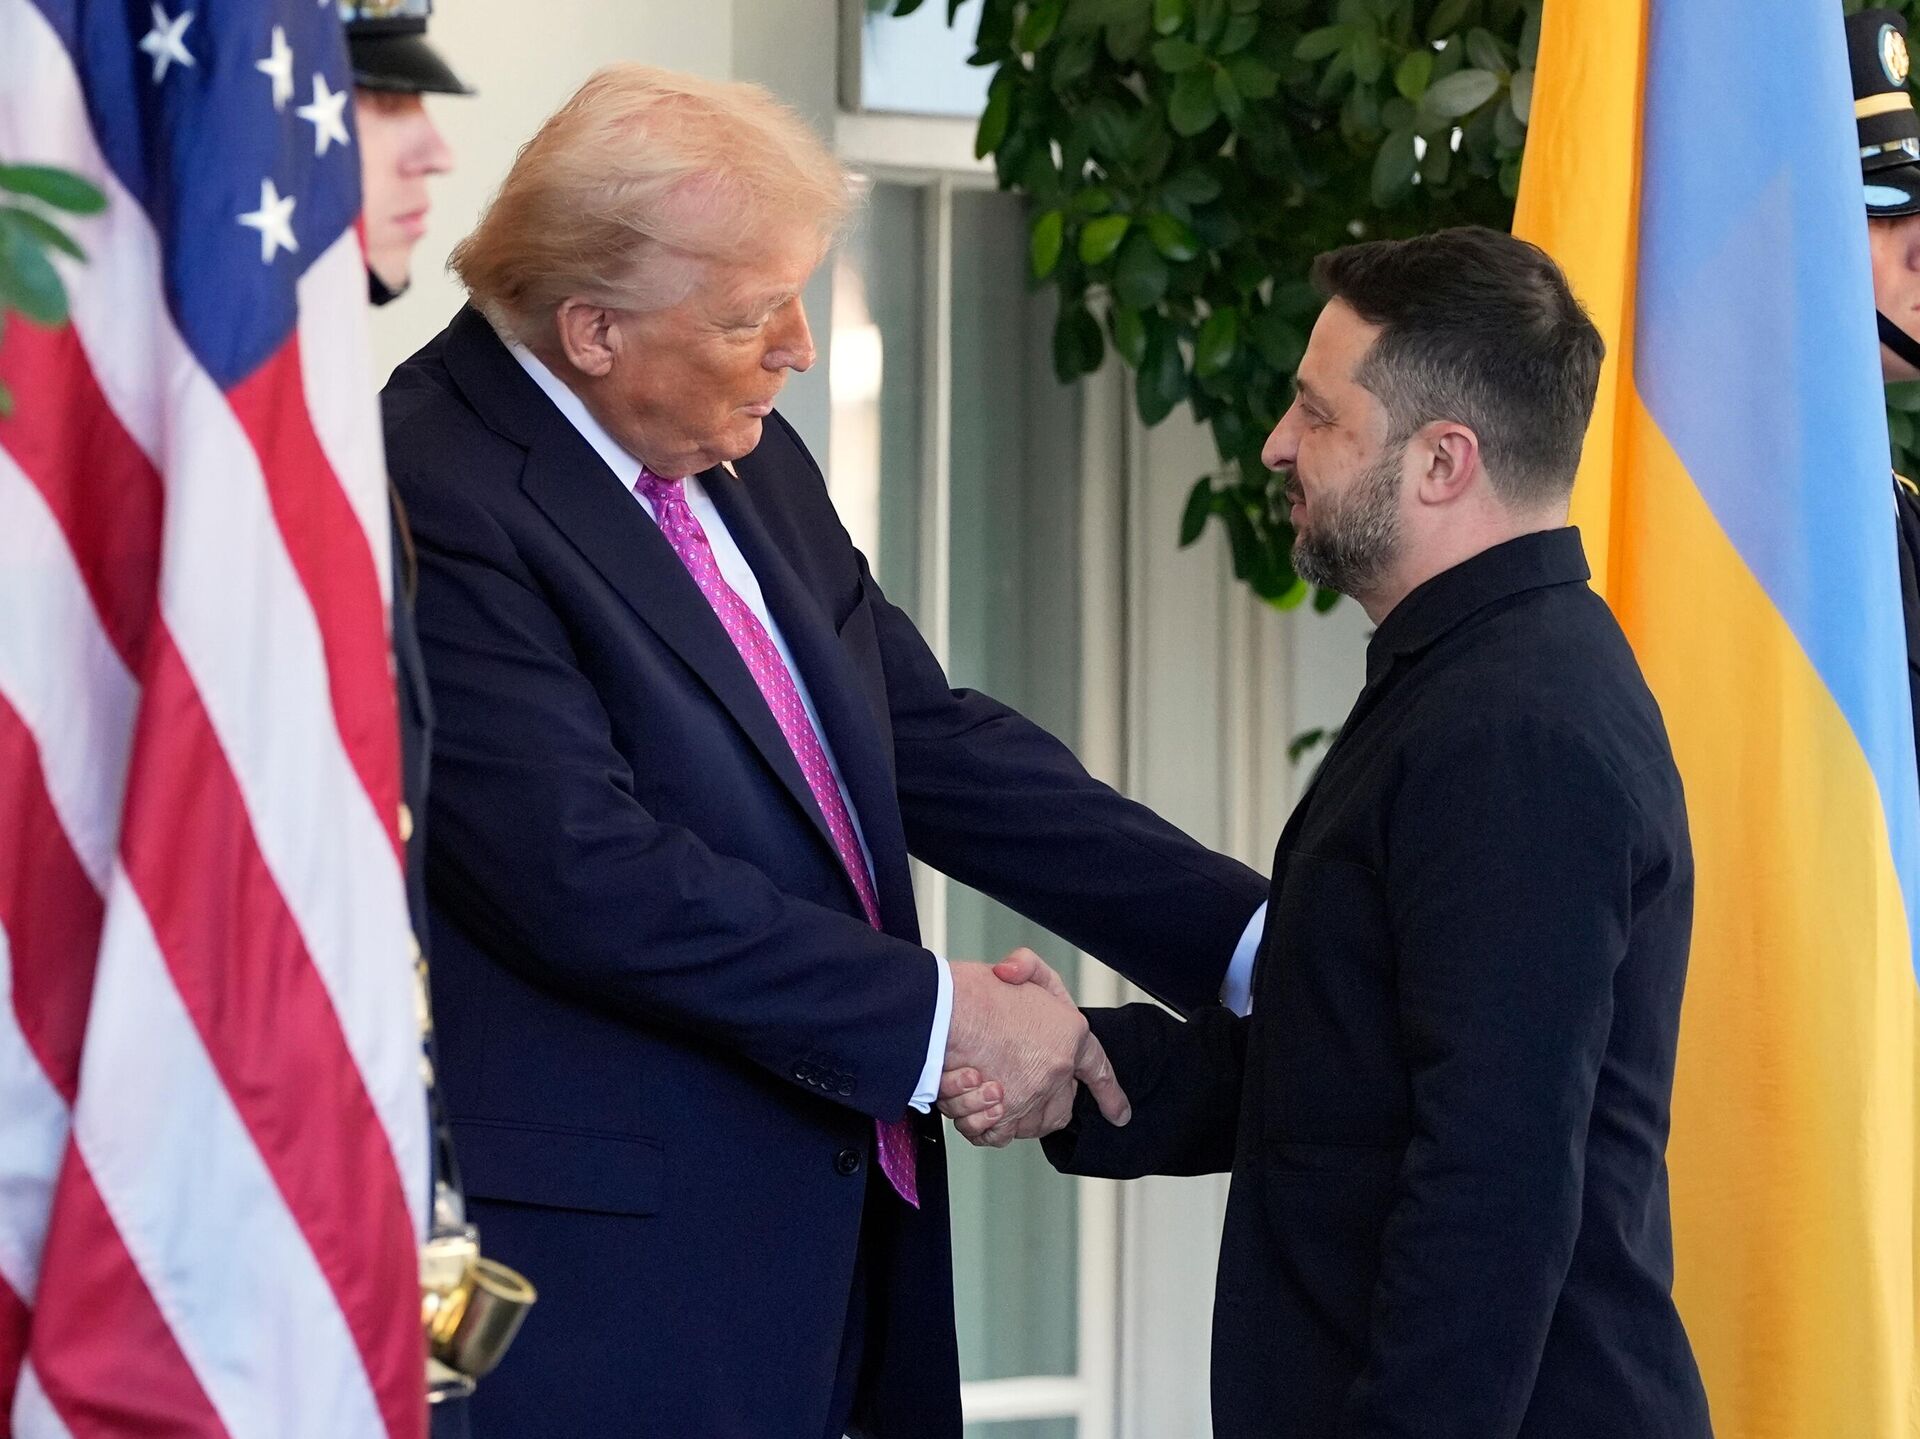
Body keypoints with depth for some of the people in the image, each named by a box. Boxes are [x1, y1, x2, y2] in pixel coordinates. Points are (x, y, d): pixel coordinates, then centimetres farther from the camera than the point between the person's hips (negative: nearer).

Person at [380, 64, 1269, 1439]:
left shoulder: (753, 461, 13)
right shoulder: (440, 498, -16)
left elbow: (932, 741, 14)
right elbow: (591, 875, -21)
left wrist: (1257, 938, 6)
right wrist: (932, 1017, -16)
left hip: (829, 1209, 8)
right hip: (611, 1265, -8)